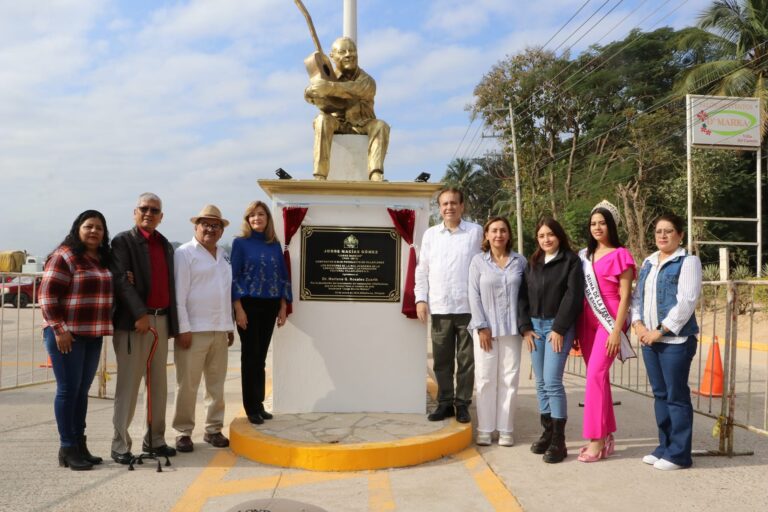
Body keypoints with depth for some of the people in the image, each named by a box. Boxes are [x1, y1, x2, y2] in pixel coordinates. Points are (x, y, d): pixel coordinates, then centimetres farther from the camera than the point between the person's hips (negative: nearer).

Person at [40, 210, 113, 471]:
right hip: (66, 334, -7)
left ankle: (79, 444, 19)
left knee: (83, 390, 11)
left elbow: (109, 292, 25)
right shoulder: (64, 256, -8)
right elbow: (47, 295, -13)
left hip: (93, 335, 7)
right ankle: (67, 448, 6)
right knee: (68, 389, -2)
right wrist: (58, 329, -17)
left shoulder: (103, 260, 13)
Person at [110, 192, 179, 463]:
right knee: (128, 384, -2)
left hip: (161, 320, 6)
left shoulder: (166, 245, 17)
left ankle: (155, 439, 20)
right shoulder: (123, 241, -1)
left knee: (159, 384, 11)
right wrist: (140, 314, -20)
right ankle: (120, 445, 6)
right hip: (134, 320, -6)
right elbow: (121, 280, -12)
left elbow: (170, 284, 15)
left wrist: (173, 323, 4)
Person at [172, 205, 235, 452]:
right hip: (194, 330, -6)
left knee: (217, 383, 11)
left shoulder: (223, 256, 16)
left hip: (219, 330, 6)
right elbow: (179, 294, -9)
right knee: (187, 385, -1)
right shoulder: (185, 253, -4)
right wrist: (183, 328, -14)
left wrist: (230, 325, 16)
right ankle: (183, 432, 10)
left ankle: (214, 429, 21)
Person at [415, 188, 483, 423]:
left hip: (468, 306, -2)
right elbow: (422, 270, 11)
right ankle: (445, 402, 19)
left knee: (466, 360, 4)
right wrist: (421, 298, 1)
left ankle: (462, 404, 14)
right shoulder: (430, 234, 11)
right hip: (439, 307, 3)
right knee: (441, 360, 8)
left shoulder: (476, 232, 3)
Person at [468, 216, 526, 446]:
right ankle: (485, 429, 11)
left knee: (509, 379, 4)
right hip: (486, 328, -1)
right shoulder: (478, 261, 2)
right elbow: (474, 295, -2)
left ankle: (506, 429, 12)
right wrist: (481, 327, -8)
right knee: (486, 378, 2)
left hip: (511, 328, 1)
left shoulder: (520, 261, 7)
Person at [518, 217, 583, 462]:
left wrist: (559, 328, -14)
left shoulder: (571, 261, -2)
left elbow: (573, 296, -9)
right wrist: (525, 327, 1)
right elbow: (523, 296, 11)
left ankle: (559, 440, -4)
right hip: (535, 325, 5)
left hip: (559, 326, -5)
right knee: (541, 383, 8)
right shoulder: (532, 263, 15)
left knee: (552, 381, -11)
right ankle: (547, 432, 18)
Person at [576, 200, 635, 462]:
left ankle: (596, 440, -7)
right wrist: (575, 328, 11)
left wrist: (616, 330, -13)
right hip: (587, 321, 6)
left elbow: (625, 296, -7)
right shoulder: (584, 255, 13)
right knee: (598, 377, 10)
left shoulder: (620, 255, -4)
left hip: (608, 321, -6)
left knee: (595, 375, -14)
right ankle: (606, 435, 20)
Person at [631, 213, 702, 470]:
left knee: (676, 396, -2)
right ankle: (665, 446, 23)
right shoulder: (648, 263, 16)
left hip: (675, 340, -6)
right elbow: (637, 297, 14)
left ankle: (679, 453, 7)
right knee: (659, 394, 12)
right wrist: (637, 324, -3)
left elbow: (686, 302, -14)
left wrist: (660, 330, -16)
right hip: (648, 339, 6)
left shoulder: (688, 261, -4)